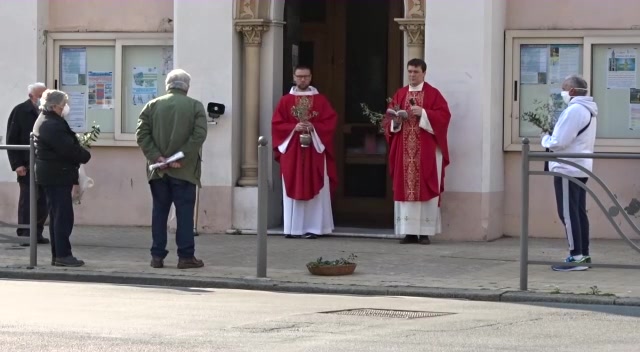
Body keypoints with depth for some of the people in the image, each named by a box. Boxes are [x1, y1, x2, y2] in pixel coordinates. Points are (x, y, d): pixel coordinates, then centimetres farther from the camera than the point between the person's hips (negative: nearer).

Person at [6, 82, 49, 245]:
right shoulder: (20, 111, -2)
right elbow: (12, 140, -4)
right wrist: (17, 164, -11)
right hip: (27, 165, -4)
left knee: (43, 201, 3)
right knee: (27, 200, -1)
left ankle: (37, 233, 12)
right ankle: (24, 235, 5)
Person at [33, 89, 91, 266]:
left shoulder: (48, 122, 16)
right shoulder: (52, 125, -19)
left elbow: (67, 144, 16)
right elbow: (69, 149, -22)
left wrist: (80, 153, 1)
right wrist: (85, 156, -5)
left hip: (52, 175, 11)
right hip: (58, 176, -11)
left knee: (57, 215, 13)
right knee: (63, 215, -8)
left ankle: (58, 255, 16)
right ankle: (63, 255, -7)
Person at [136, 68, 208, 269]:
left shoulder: (153, 106, 6)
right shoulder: (195, 106, 0)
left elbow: (141, 134, -3)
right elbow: (199, 135, -12)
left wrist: (156, 157, -7)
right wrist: (182, 158, -13)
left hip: (158, 170, 2)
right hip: (184, 170, -2)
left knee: (159, 212, 9)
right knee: (184, 212, 1)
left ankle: (157, 256, 7)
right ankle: (186, 256, -1)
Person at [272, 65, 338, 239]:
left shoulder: (320, 100, 6)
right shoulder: (285, 101, 7)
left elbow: (330, 121, 0)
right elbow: (277, 124, 2)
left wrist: (313, 127, -15)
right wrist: (294, 127, -13)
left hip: (315, 150, -1)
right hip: (291, 152, 1)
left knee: (315, 190, -2)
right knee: (293, 190, 0)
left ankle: (314, 228, 0)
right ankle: (293, 228, 2)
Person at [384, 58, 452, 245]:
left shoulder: (433, 94, 1)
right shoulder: (399, 94, 13)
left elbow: (444, 116, -8)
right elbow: (388, 119, 12)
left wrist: (423, 113, -18)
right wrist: (396, 120, -10)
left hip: (426, 151, -4)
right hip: (404, 150, 4)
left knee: (425, 188, -5)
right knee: (405, 188, 1)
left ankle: (425, 231, -2)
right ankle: (409, 231, 5)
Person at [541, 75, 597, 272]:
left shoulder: (574, 110, -18)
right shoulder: (588, 110, 14)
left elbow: (558, 143, -21)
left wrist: (545, 138, -1)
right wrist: (551, 138, 7)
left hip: (568, 169, -10)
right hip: (580, 168, 10)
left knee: (568, 214, -7)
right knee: (578, 213, 13)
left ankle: (576, 256, -8)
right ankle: (583, 254, 16)